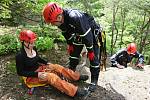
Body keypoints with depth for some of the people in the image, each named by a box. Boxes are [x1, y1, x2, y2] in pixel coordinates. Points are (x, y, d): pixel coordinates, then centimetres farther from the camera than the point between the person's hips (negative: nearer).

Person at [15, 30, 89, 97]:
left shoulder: (33, 48, -3)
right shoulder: (20, 56, -23)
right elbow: (20, 72, -19)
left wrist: (47, 63, 0)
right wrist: (37, 74, -26)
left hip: (39, 69, 8)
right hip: (31, 76, -8)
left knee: (57, 67, -7)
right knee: (51, 76, -28)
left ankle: (78, 77, -1)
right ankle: (75, 91, -35)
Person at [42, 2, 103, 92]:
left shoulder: (75, 18, -42)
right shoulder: (61, 21, -17)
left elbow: (87, 35, -34)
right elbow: (67, 33, 5)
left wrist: (90, 51, -24)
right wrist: (70, 44, 8)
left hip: (92, 32, -7)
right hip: (79, 34, 7)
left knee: (94, 58, -9)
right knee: (73, 54, 10)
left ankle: (94, 81, 4)